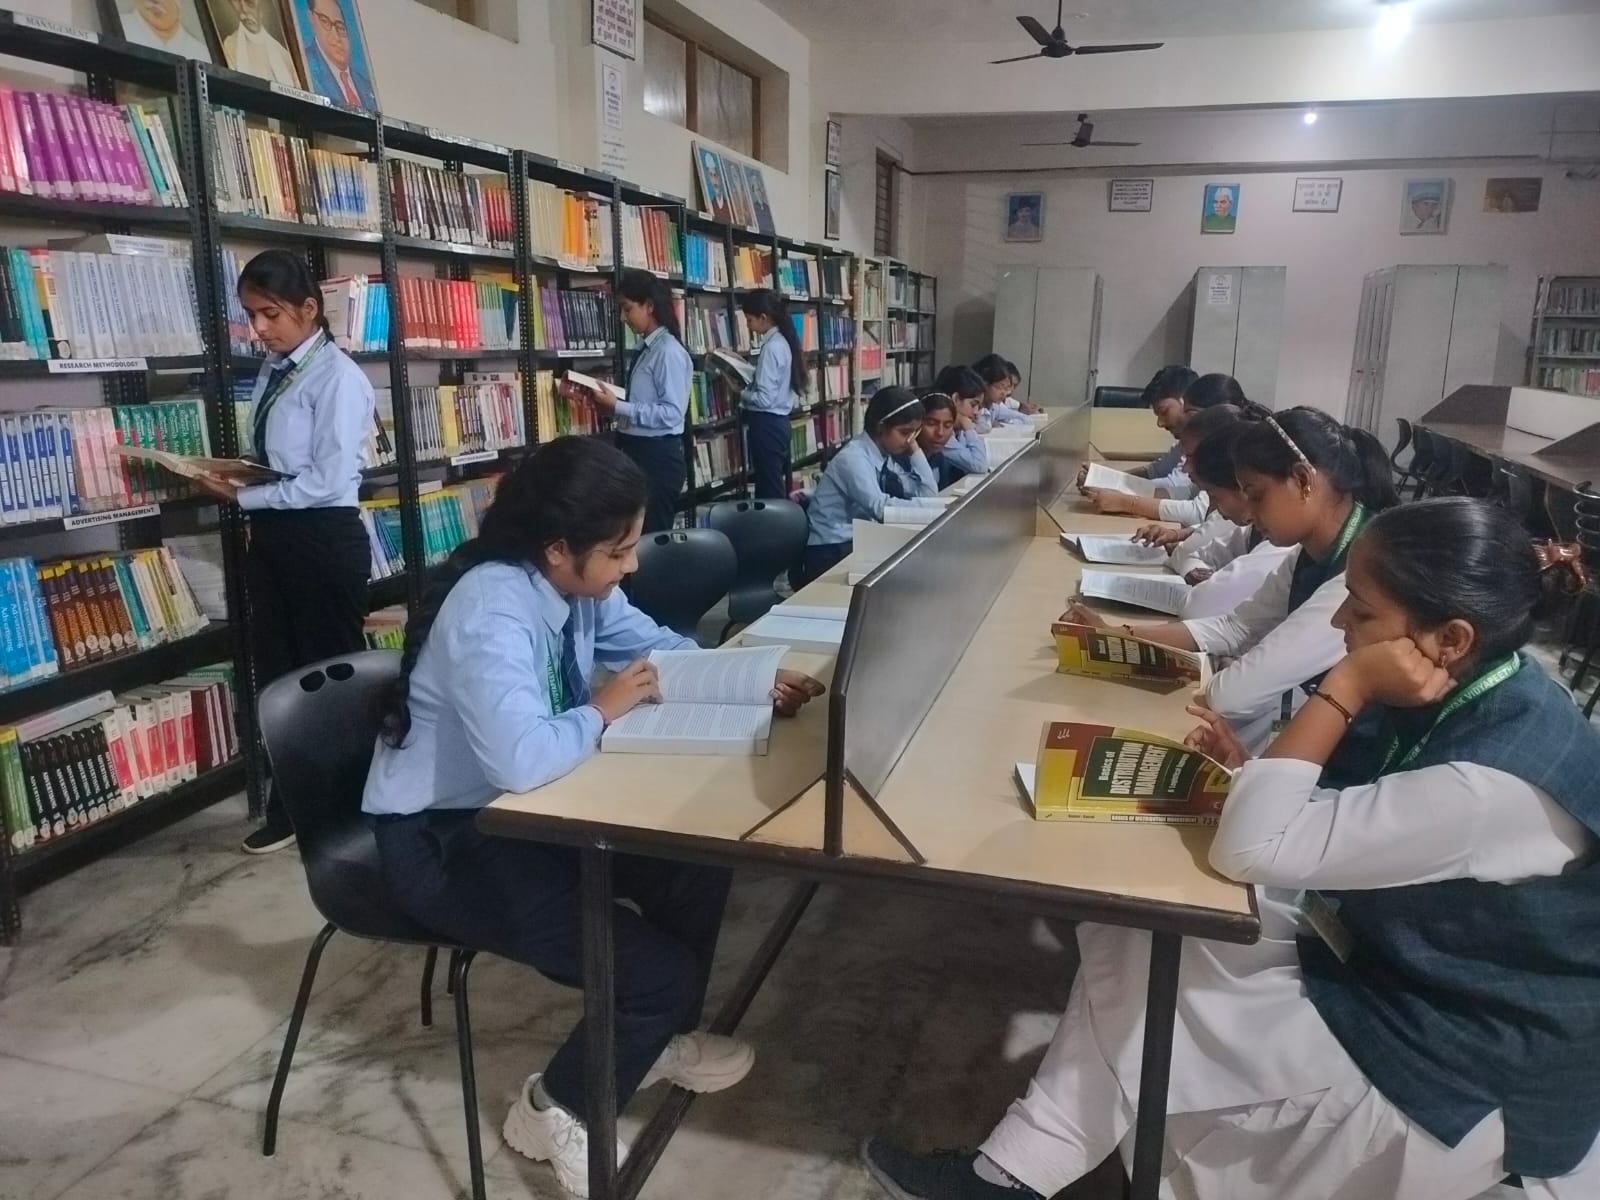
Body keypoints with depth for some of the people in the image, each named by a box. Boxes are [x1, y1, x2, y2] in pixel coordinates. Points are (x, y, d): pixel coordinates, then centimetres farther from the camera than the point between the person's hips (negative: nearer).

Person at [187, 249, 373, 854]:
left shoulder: (338, 377, -15)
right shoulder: (273, 369, 9)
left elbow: (327, 481, -20)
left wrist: (242, 496, -15)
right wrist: (233, 475, -2)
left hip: (323, 538, -8)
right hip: (272, 535, 8)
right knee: (276, 673, 16)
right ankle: (290, 809, 33)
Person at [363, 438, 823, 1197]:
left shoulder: (575, 582, -5)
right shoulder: (490, 612, -31)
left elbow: (655, 644, 9)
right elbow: (522, 760, -44)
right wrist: (603, 710, -24)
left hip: (515, 807, 9)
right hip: (440, 838, -8)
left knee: (697, 862, -3)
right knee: (657, 969, -14)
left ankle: (659, 1041, 23)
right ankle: (554, 1109, 15)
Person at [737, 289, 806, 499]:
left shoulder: (771, 348, -18)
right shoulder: (781, 342, 10)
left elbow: (765, 399, -21)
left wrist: (740, 393, -6)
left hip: (767, 424, -10)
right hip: (777, 422, 10)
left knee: (769, 488, -2)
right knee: (774, 484, 16)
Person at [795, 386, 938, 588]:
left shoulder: (890, 454, 5)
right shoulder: (853, 458, -19)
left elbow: (929, 493, 1)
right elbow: (881, 508, -31)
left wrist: (914, 450, -4)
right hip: (831, 552, -8)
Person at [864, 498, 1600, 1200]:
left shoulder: (1492, 783, -33)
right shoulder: (1479, 694, -5)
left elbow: (1250, 849, -31)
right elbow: (1345, 832, 8)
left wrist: (1344, 689, -29)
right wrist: (1257, 772, -7)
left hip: (1463, 1079, -8)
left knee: (1149, 980, -10)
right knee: (1138, 932, -2)